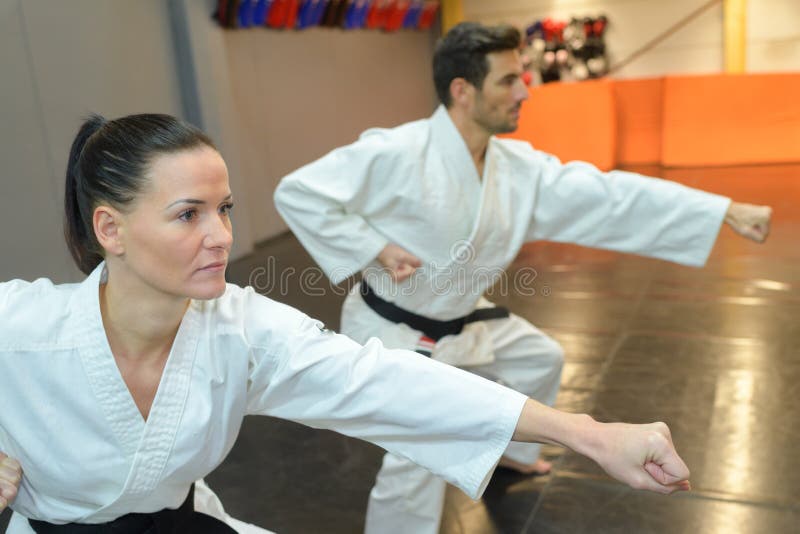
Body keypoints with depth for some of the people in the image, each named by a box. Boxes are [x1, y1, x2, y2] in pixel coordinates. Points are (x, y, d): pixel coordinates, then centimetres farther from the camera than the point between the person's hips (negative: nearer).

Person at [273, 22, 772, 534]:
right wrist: (374, 248, -27)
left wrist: (727, 209, -11)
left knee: (540, 359, 24)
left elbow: (608, 196, -9)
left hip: (460, 321, 8)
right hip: (393, 331, -7)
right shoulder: (396, 154, -28)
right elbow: (298, 193, -22)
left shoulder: (519, 169, -8)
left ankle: (511, 451, 52)